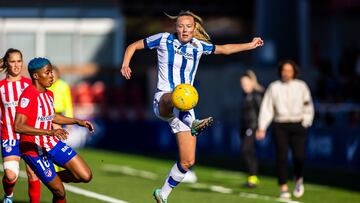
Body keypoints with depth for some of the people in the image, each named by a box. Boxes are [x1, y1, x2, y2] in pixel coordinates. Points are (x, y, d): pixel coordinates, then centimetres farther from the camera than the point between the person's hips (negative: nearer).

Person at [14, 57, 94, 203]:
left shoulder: (49, 94, 6)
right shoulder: (28, 95, -21)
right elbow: (18, 126, -33)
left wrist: (77, 121, 18)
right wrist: (50, 132, -40)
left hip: (53, 143, 7)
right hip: (34, 150, -7)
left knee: (86, 176, -1)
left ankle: (54, 178, 22)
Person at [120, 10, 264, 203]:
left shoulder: (198, 46, 10)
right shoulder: (164, 39, 0)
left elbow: (223, 49, 27)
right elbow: (133, 46, 7)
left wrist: (250, 45, 29)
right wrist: (125, 64, -11)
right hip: (163, 100, -4)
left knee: (187, 161, 0)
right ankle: (192, 124, -74)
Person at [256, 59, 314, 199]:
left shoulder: (301, 86, 6)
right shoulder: (274, 87, 5)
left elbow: (308, 107, 10)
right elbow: (267, 108, 2)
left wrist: (306, 123, -3)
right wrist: (262, 128, -7)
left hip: (298, 126, 0)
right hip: (280, 126, 0)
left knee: (299, 156, -12)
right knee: (281, 157, -7)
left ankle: (299, 179, 18)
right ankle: (284, 188, -1)